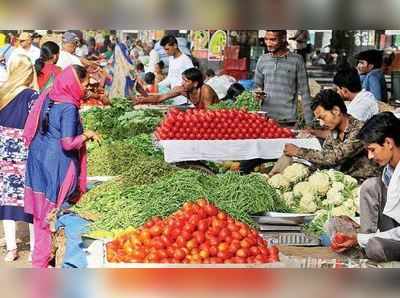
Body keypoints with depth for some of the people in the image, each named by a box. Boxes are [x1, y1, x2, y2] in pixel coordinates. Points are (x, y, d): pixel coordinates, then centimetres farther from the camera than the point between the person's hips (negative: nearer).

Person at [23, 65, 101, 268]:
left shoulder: (47, 96, 4)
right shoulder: (69, 108, -19)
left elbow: (31, 130, 12)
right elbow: (68, 144, -22)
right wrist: (86, 135, -8)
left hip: (38, 158, 8)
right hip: (57, 165, -8)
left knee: (41, 209, 15)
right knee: (56, 210, 5)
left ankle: (39, 260, 24)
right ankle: (46, 259, 13)